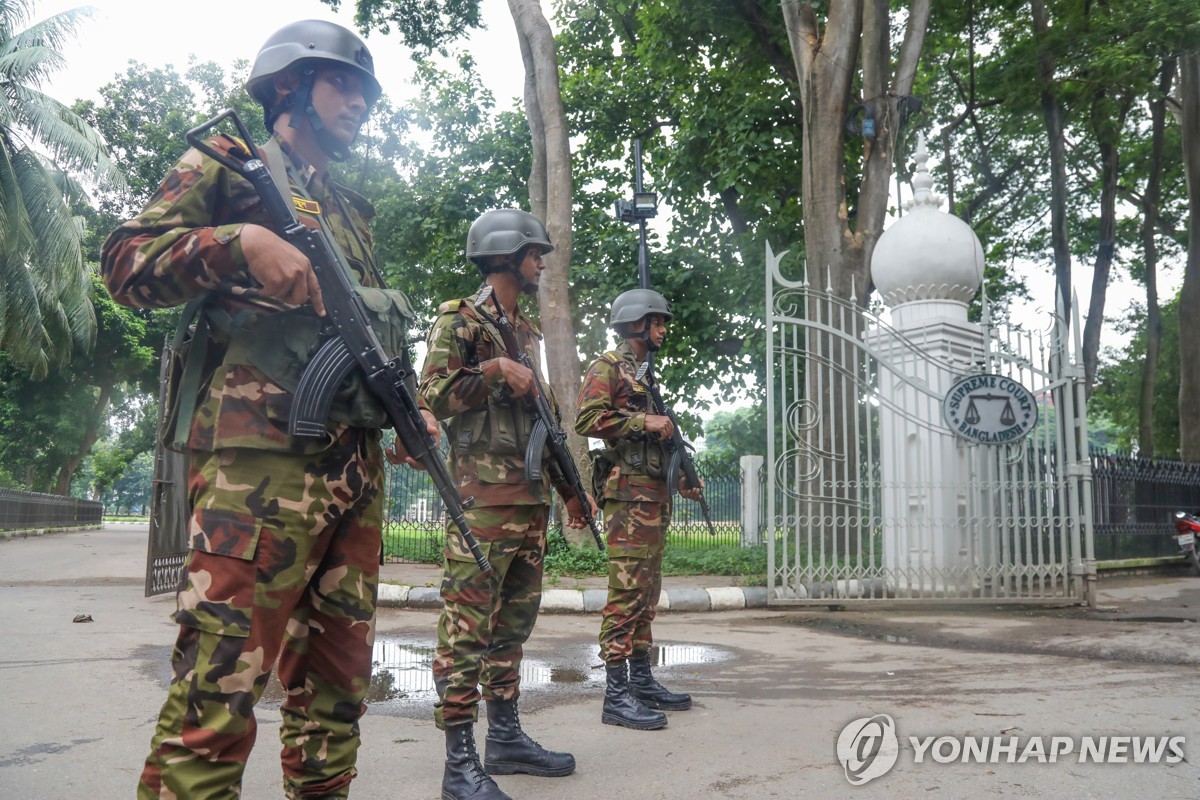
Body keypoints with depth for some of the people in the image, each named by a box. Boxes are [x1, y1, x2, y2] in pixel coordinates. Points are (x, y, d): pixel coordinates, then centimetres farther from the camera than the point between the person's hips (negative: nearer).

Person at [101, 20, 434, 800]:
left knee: (337, 684, 11)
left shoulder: (351, 209, 27)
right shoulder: (228, 163, 9)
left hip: (354, 464, 7)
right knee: (219, 686, -11)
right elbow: (126, 263, -1)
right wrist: (240, 241, -16)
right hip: (260, 452, -7)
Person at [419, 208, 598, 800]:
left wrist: (569, 487, 22)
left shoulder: (527, 332, 21)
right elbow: (433, 392, -12)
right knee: (467, 629, -6)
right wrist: (494, 370, -17)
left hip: (532, 501, 8)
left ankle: (505, 737, 24)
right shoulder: (460, 319, -1)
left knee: (512, 625, 13)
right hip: (481, 499, -8)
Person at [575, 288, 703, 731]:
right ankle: (617, 696, -7)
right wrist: (644, 421, -18)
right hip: (628, 494, -10)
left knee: (647, 594, 12)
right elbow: (587, 419, -18)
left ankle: (641, 682, 20)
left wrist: (680, 481, 20)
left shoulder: (644, 375, 24)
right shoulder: (608, 367, -3)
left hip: (655, 497, 10)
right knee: (625, 594, -10)